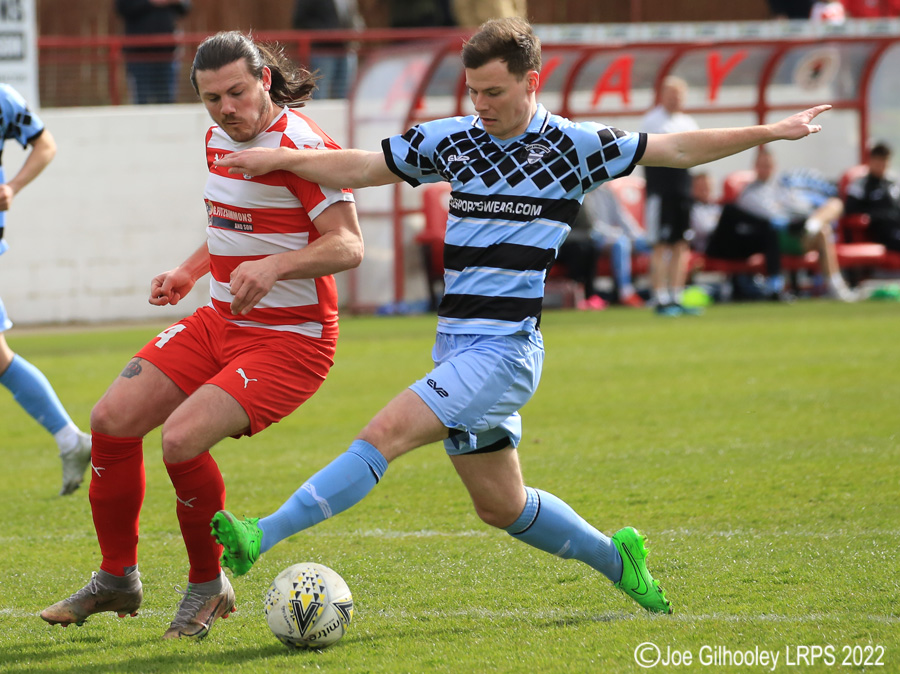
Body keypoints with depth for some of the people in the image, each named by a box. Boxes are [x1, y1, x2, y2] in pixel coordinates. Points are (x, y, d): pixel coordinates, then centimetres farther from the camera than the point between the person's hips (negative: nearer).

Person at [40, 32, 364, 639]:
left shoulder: (300, 144, -19)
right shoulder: (219, 139, 8)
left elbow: (348, 245, -24)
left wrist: (272, 267, -38)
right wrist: (190, 272, 12)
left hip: (290, 339, -9)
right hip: (220, 321, 9)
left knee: (182, 438, -24)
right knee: (113, 419, -1)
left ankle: (209, 587, -1)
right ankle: (118, 580, 16)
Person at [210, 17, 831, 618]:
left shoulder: (571, 145, -2)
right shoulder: (450, 140, 10)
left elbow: (675, 150, 5)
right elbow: (359, 168, 15)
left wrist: (771, 132, 2)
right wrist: (276, 158, 2)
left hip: (506, 349, -6)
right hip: (455, 344, 6)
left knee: (387, 432, -22)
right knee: (501, 506, 13)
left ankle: (263, 536, -27)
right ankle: (616, 559, 34)